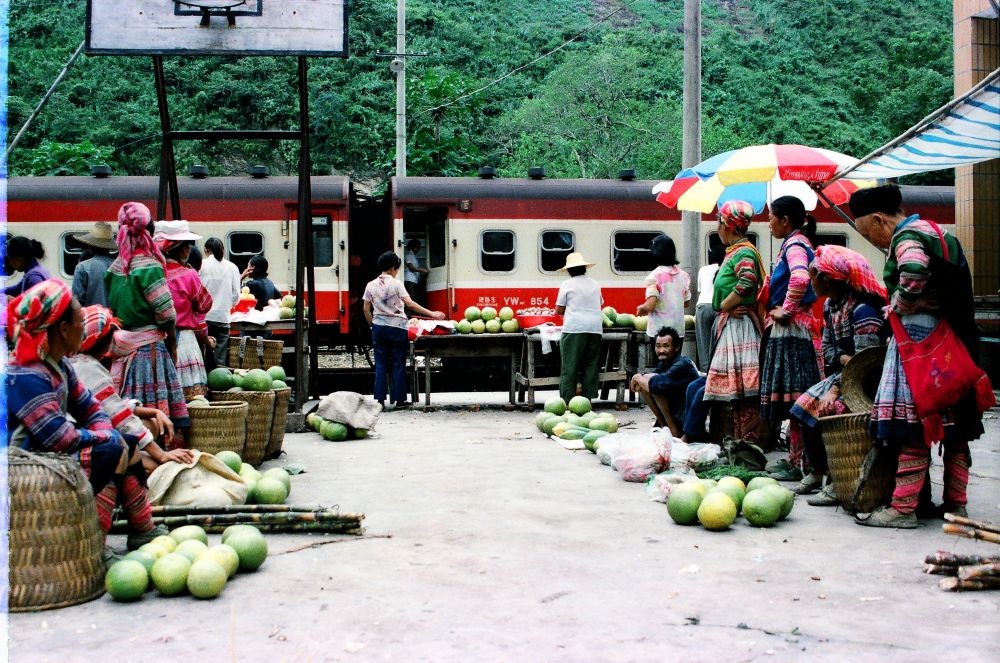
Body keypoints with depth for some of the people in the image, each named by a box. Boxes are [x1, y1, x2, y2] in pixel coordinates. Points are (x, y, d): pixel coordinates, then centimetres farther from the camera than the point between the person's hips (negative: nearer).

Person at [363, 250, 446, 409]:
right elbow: (410, 304, -16)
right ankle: (399, 400, 6)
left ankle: (379, 400, 4)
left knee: (381, 364, 7)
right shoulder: (396, 284, -8)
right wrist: (432, 314, -16)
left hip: (378, 327, 4)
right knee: (398, 364, 5)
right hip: (397, 327, -4)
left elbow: (366, 310, 5)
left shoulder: (371, 285, 4)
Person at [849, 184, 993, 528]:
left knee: (913, 424, -9)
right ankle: (956, 503, 18)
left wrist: (898, 307, -15)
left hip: (919, 336, -10)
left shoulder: (907, 235, -11)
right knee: (952, 422, 11)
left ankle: (902, 508, -7)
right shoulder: (931, 230, 19)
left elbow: (914, 274, -32)